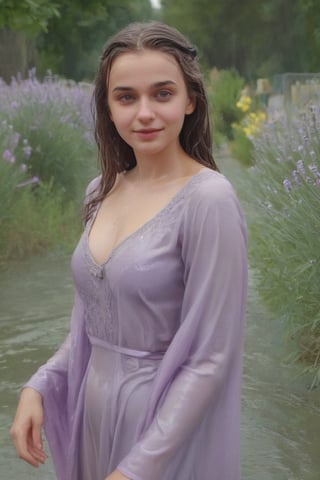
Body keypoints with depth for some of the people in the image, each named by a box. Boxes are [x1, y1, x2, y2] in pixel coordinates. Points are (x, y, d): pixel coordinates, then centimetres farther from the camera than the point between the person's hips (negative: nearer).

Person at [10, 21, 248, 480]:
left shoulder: (208, 200, -19)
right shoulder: (102, 192, 2)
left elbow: (209, 361, -19)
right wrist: (38, 386, -1)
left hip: (167, 424, -6)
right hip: (93, 411, 7)